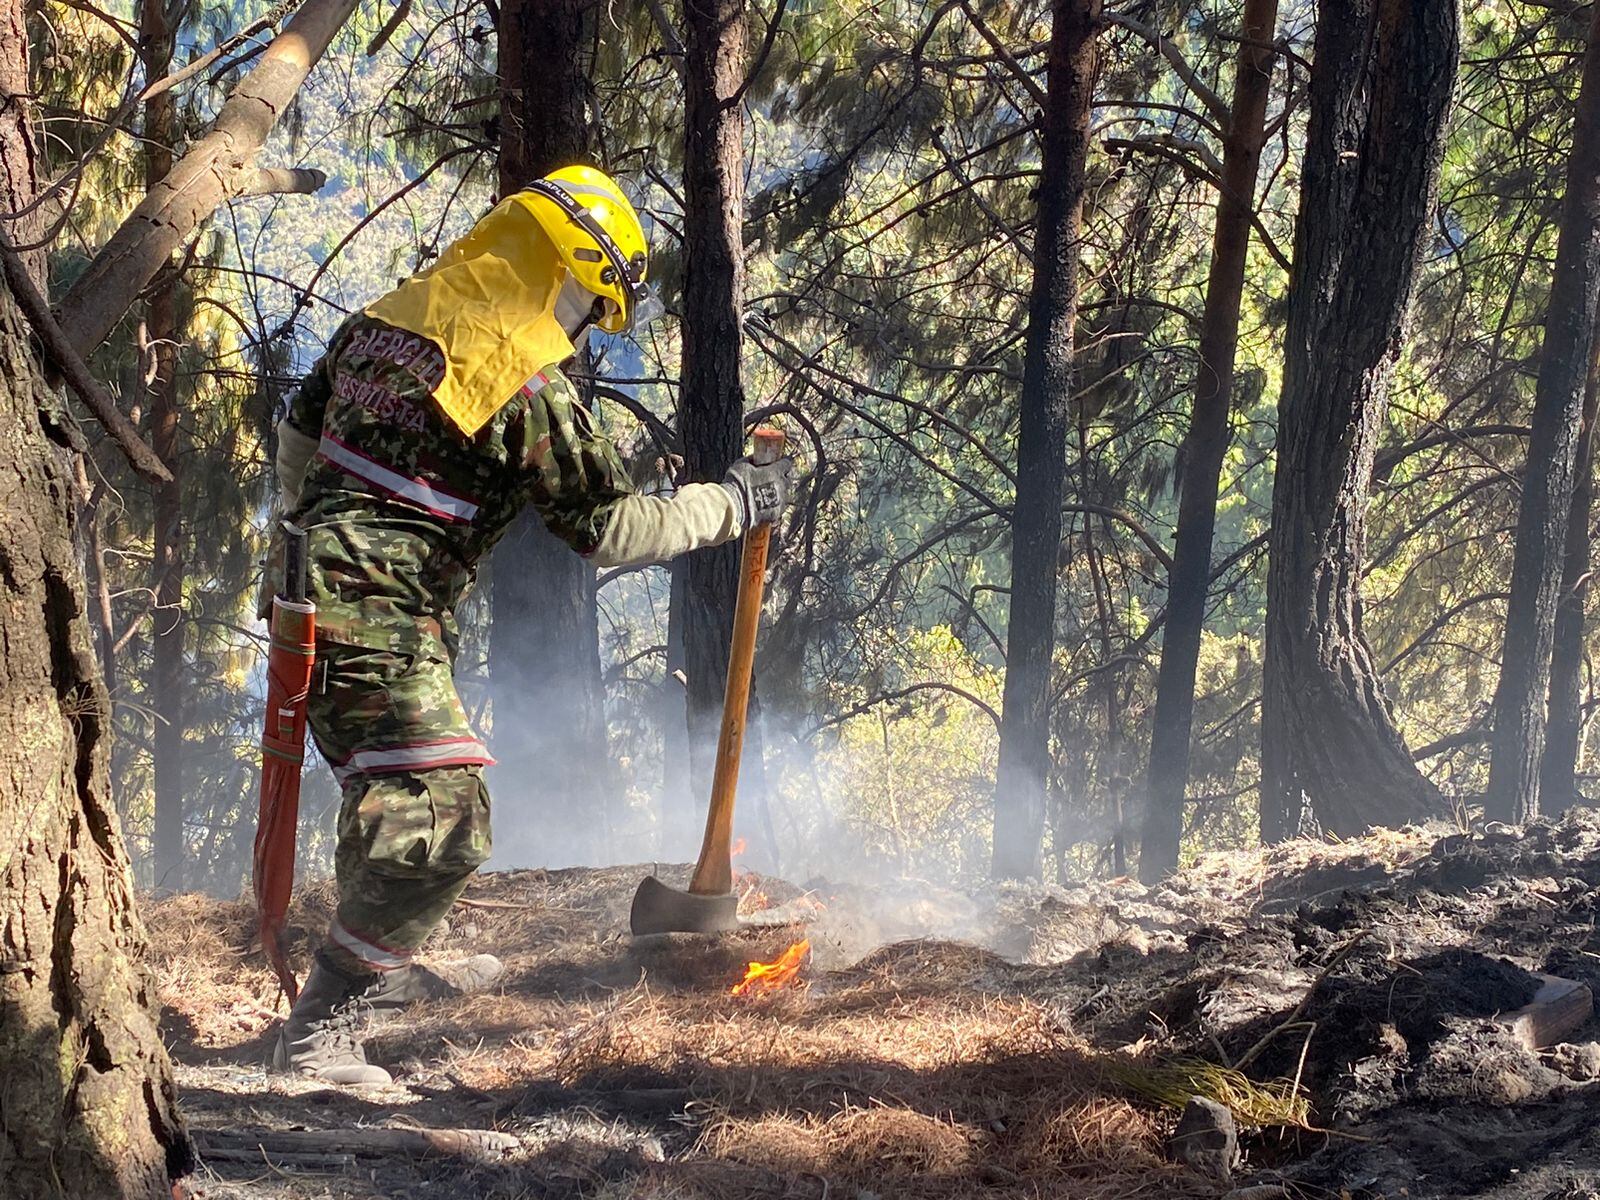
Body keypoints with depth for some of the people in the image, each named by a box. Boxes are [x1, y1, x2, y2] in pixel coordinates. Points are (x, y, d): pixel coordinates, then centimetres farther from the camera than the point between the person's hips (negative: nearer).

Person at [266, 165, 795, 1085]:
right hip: (383, 621, -10)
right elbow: (611, 526, -7)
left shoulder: (387, 319, 10)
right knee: (442, 818, -12)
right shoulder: (531, 392, -14)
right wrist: (734, 505, 4)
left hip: (317, 592, 10)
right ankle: (322, 1026, -14)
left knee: (390, 788, 28)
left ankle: (387, 966, 46)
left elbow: (300, 432, 22)